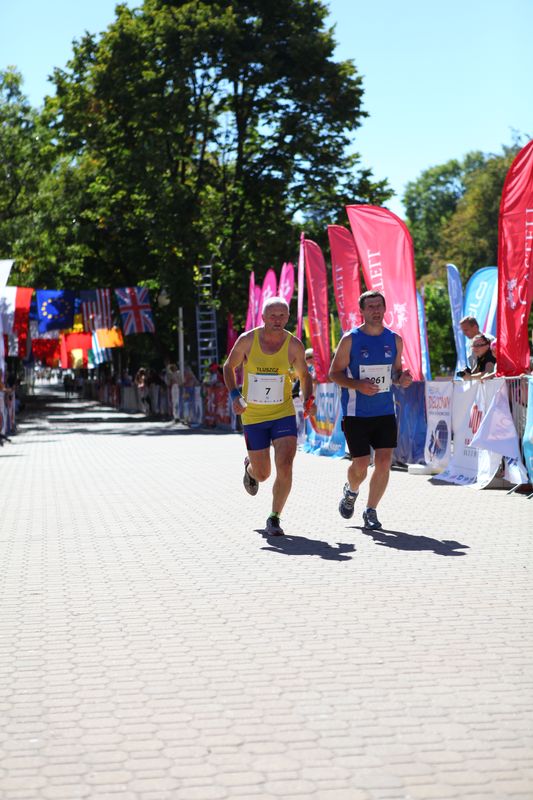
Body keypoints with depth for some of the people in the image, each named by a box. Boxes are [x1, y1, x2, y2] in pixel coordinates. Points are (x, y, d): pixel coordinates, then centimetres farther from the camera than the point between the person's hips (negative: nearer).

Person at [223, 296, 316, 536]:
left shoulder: (294, 345, -5)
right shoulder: (247, 340, -7)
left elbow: (304, 375, 11)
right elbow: (229, 367, 8)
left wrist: (308, 399, -7)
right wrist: (234, 395, -7)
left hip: (284, 415, 0)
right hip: (253, 416, 0)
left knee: (284, 466, -17)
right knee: (262, 474, 9)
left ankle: (274, 519, 0)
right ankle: (250, 468, 48)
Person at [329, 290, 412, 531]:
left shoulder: (395, 340, 6)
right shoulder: (350, 339, -6)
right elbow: (334, 373, -3)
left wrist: (402, 379, -6)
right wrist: (358, 385, -19)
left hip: (385, 412, 3)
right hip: (356, 413, -3)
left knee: (384, 462, -6)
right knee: (361, 465, -3)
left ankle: (371, 511, 11)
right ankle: (351, 492, 32)